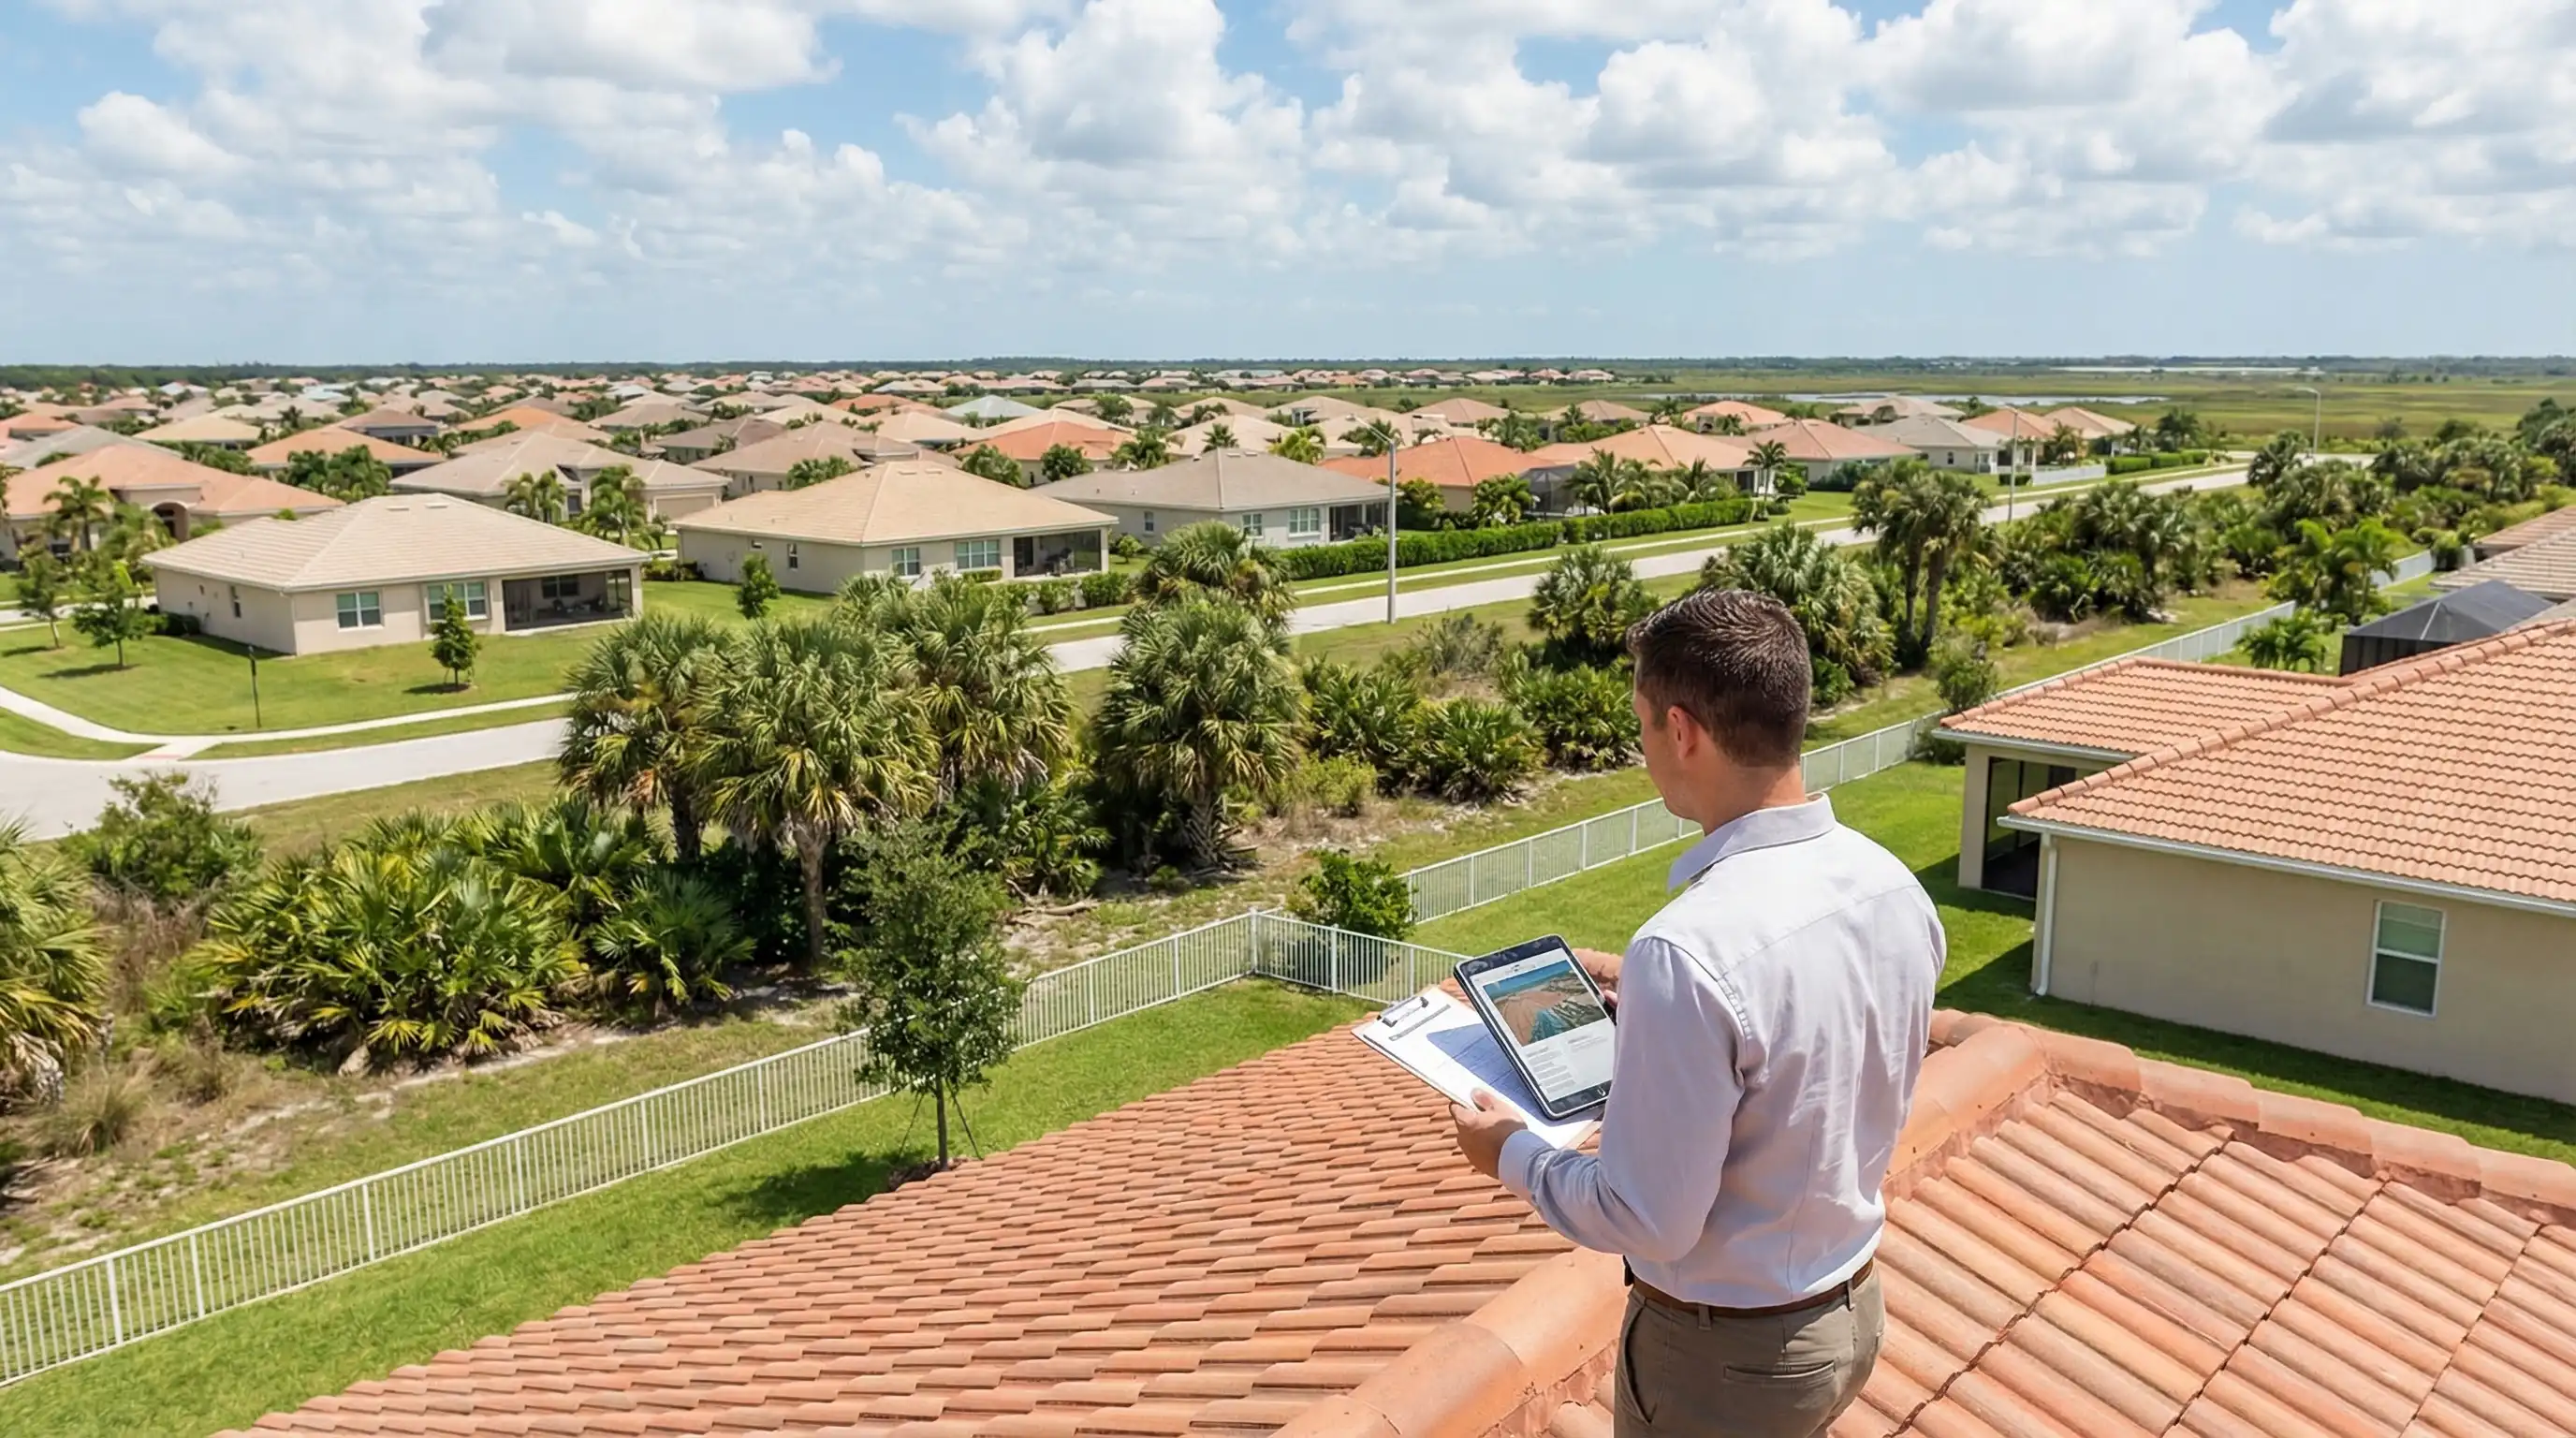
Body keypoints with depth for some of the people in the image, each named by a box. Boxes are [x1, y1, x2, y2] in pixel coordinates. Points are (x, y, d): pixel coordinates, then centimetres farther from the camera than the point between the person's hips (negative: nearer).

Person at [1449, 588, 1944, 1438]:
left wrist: (1512, 1156, -9)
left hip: (1725, 1350, -6)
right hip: (1853, 1308, 7)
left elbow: (1649, 1222, -25)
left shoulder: (1690, 950, -32)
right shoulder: (1895, 888, -8)